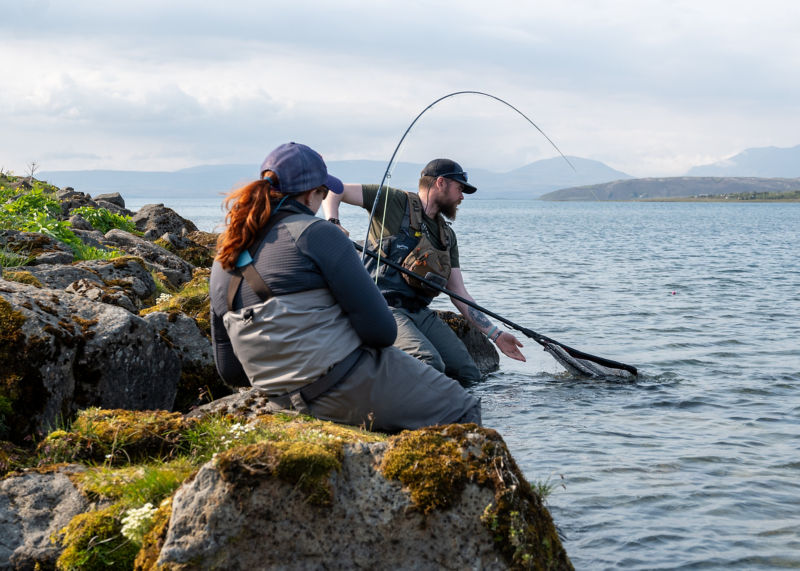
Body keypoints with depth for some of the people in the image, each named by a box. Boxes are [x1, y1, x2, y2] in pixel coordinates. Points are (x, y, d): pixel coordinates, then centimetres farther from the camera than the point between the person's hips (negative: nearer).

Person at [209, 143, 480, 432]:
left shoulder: (223, 261, 10)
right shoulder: (315, 233, -12)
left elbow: (230, 371, 15)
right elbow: (381, 331, -15)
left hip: (286, 402, 8)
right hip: (354, 387, -8)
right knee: (464, 411, 4)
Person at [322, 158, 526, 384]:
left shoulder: (447, 236, 21)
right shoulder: (394, 202, 1)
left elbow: (460, 295, 21)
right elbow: (334, 191, 0)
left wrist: (496, 335, 16)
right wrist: (333, 224, -21)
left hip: (422, 313, 7)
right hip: (386, 307, -7)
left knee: (469, 375, -6)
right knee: (430, 363, -30)